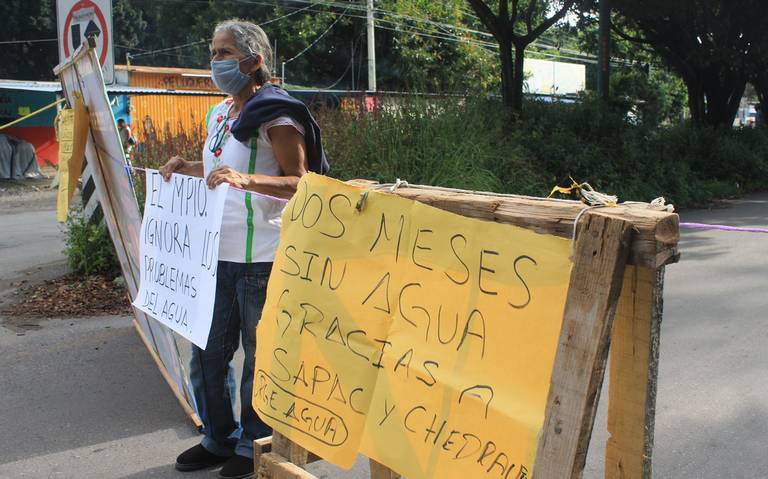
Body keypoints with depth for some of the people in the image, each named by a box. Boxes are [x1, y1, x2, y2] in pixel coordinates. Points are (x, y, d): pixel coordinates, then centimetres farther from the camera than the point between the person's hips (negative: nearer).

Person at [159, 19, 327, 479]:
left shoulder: (275, 115, -11)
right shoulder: (219, 113, 14)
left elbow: (300, 183, -17)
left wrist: (246, 180, -31)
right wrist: (191, 168, 10)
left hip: (260, 257, -8)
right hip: (217, 253, 8)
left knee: (259, 355, 7)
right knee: (207, 352, 15)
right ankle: (219, 438, 33)